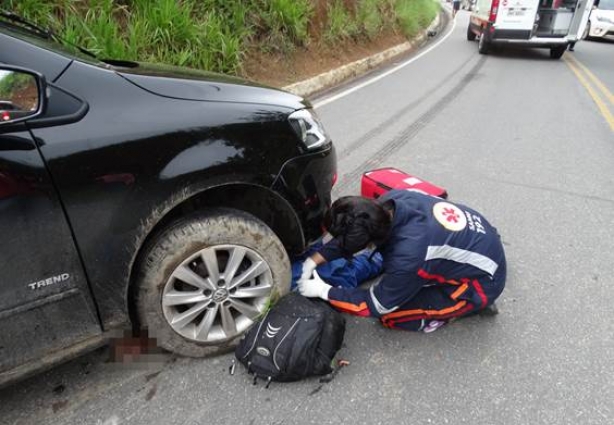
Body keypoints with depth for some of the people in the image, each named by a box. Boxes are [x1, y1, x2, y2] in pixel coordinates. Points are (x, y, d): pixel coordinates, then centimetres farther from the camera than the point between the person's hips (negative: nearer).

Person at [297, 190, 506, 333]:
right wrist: (315, 259, -7)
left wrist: (324, 291, -12)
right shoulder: (392, 199, -19)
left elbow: (378, 305, -18)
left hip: (481, 281, -7)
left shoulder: (407, 256, -37)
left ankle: (473, 303, 5)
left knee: (391, 315, -6)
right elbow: (352, 234, -1)